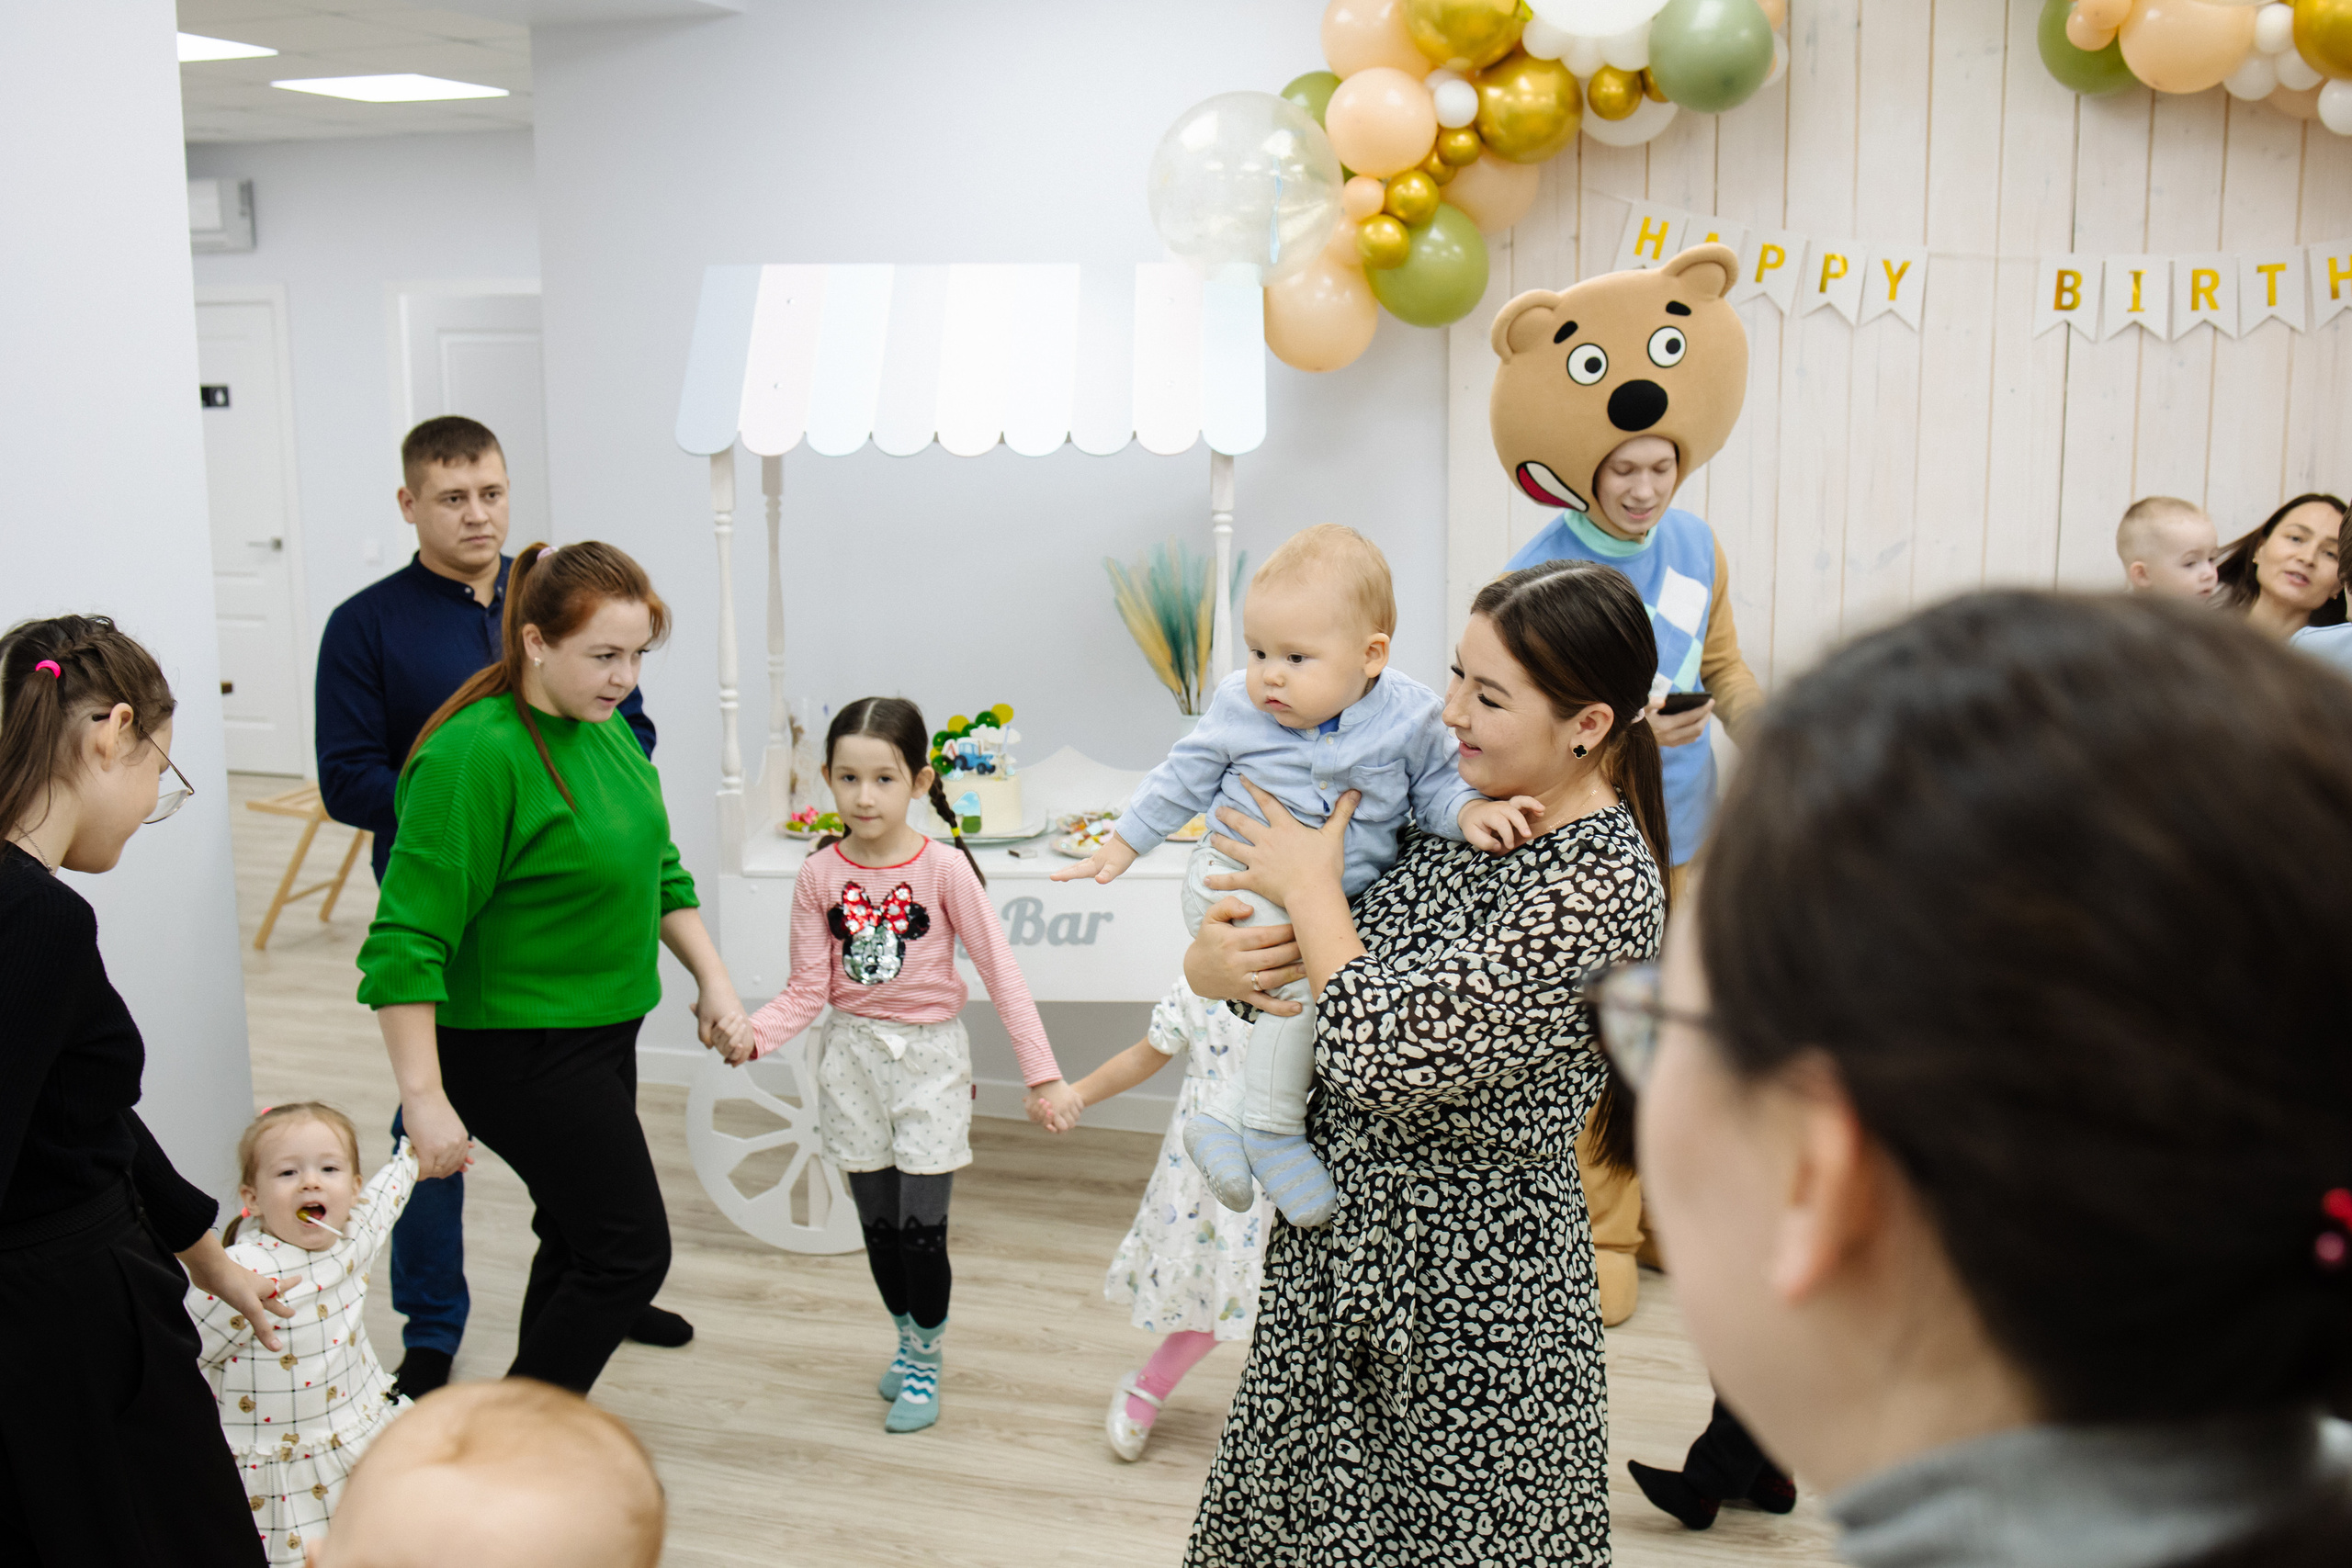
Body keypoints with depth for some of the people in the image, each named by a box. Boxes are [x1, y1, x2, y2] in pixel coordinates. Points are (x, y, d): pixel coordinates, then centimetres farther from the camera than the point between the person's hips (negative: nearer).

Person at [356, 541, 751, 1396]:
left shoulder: (605, 725, 4)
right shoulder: (475, 756, -23)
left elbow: (656, 869, 17)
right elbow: (407, 940, -24)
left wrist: (715, 982, 9)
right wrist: (425, 1097, -26)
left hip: (600, 1035, 9)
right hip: (516, 1051, -9)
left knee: (579, 1237, 17)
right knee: (631, 1250, -6)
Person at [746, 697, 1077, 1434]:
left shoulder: (943, 868, -11)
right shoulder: (819, 875, -4)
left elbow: (1001, 973, -10)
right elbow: (808, 990, -2)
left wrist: (1043, 1075, -13)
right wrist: (749, 1033, -21)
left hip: (929, 1055, -2)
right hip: (852, 1054, 3)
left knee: (922, 1227, -2)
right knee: (879, 1223, 12)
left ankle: (925, 1364, 21)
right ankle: (908, 1340, 36)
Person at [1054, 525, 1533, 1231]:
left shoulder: (1408, 716, -8)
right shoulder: (1240, 706, -7)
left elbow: (1436, 787, 2)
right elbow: (1185, 777, 6)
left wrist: (1472, 812, -20)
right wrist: (1122, 843, 12)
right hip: (1239, 883, -4)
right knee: (1306, 978, -27)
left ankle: (1224, 1119, 9)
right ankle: (1273, 1134, -11)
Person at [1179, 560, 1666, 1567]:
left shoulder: (1605, 882, -20)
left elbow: (1388, 1053, -26)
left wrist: (1311, 890, -13)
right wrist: (1212, 961, -13)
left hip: (1470, 1290, -7)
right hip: (1336, 1251, 7)